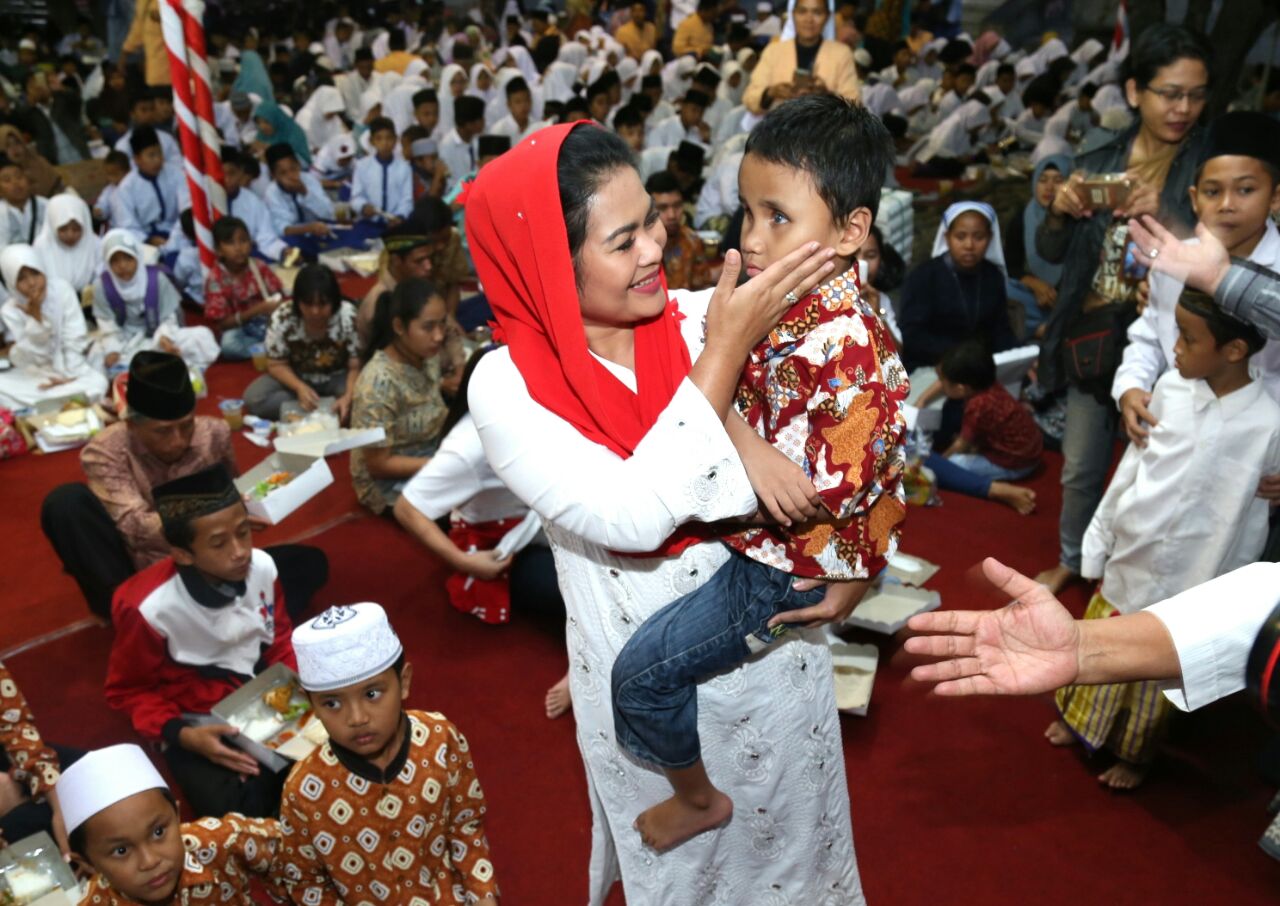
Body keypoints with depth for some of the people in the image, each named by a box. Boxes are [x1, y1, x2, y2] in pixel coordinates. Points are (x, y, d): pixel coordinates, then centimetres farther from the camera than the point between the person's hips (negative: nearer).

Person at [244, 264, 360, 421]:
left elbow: (356, 367, -21)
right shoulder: (281, 318, -22)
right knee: (253, 398, -23)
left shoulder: (349, 317, -26)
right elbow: (276, 364, -10)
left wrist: (348, 397, -40)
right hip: (298, 378, 3)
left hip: (338, 378, -2)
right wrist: (299, 387, -30)